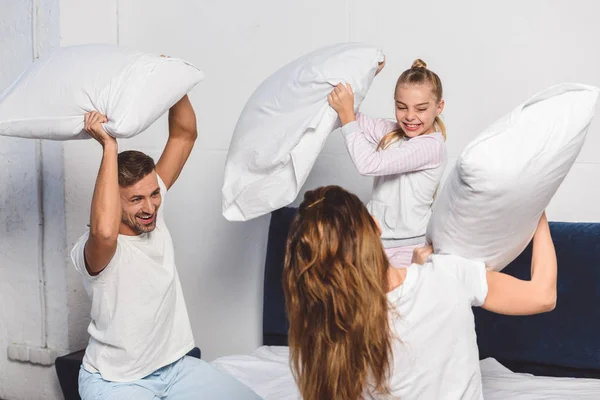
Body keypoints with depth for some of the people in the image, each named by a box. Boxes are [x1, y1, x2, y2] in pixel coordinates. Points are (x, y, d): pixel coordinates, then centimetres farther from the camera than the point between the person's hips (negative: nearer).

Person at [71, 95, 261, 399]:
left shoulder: (153, 207, -5)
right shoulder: (93, 250, -24)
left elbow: (184, 134, -5)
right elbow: (104, 231, -51)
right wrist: (108, 146, -42)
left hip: (176, 366, 6)